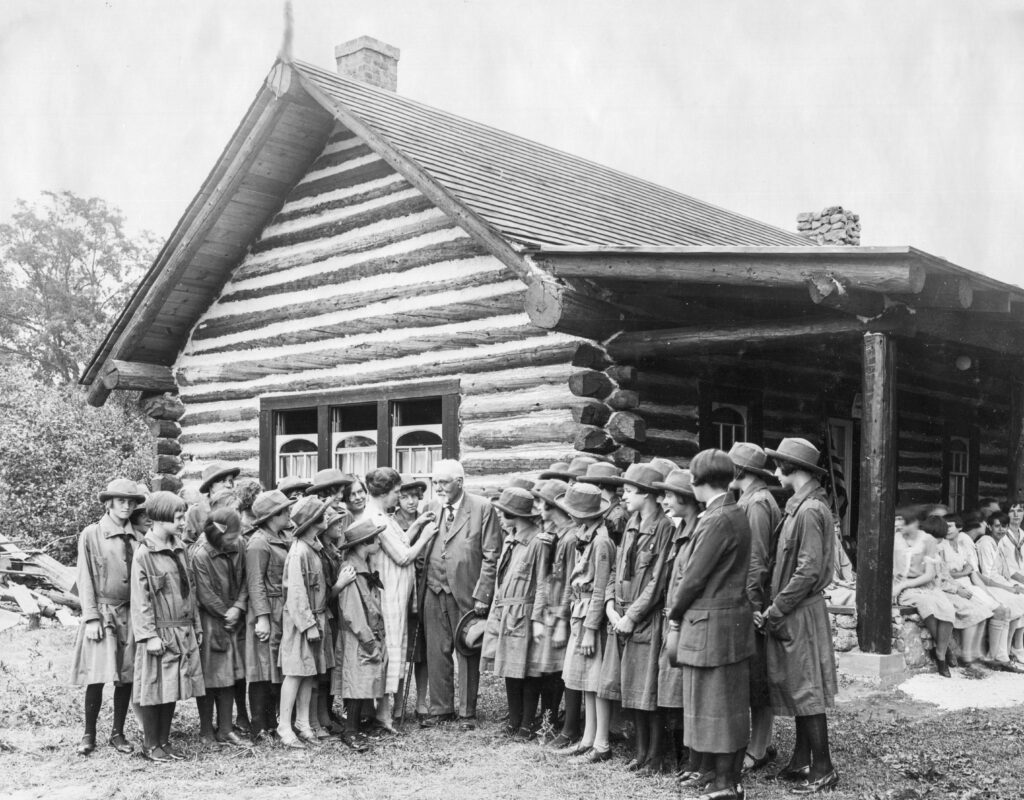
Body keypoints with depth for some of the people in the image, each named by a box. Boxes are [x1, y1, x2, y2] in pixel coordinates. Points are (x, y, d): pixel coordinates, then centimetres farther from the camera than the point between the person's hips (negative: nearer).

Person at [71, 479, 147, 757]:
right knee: (97, 677, -4)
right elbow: (85, 580, -2)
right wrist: (91, 618, -9)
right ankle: (89, 735, 11)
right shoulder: (91, 535, -1)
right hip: (101, 613, -3)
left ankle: (118, 733, 17)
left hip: (130, 615, 3)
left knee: (126, 677, 5)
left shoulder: (137, 538, 7)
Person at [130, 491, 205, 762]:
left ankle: (164, 740, 23)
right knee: (155, 689, 2)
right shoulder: (144, 555, -11)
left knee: (173, 689, 12)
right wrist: (149, 635, -17)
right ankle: (151, 744, 15)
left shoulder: (179, 550, 11)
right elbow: (141, 601, -13)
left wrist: (196, 626, 15)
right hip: (160, 633, -7)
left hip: (184, 633, 7)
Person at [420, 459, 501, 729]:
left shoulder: (482, 509, -5)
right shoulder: (432, 510, 11)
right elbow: (420, 552, 17)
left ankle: (468, 712, 17)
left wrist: (482, 595, -11)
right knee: (436, 653, 7)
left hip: (466, 593, -4)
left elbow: (491, 556, -7)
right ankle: (440, 708, 20)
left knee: (468, 654, 6)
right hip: (434, 593, 4)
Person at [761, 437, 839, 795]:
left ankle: (823, 770, 9)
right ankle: (802, 761, 25)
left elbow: (808, 571, -22)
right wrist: (773, 607, 10)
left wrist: (774, 611, -18)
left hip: (801, 612, -9)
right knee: (798, 690, 15)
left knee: (806, 692, -1)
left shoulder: (809, 510, -18)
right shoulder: (799, 506, 11)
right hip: (792, 612, 9)